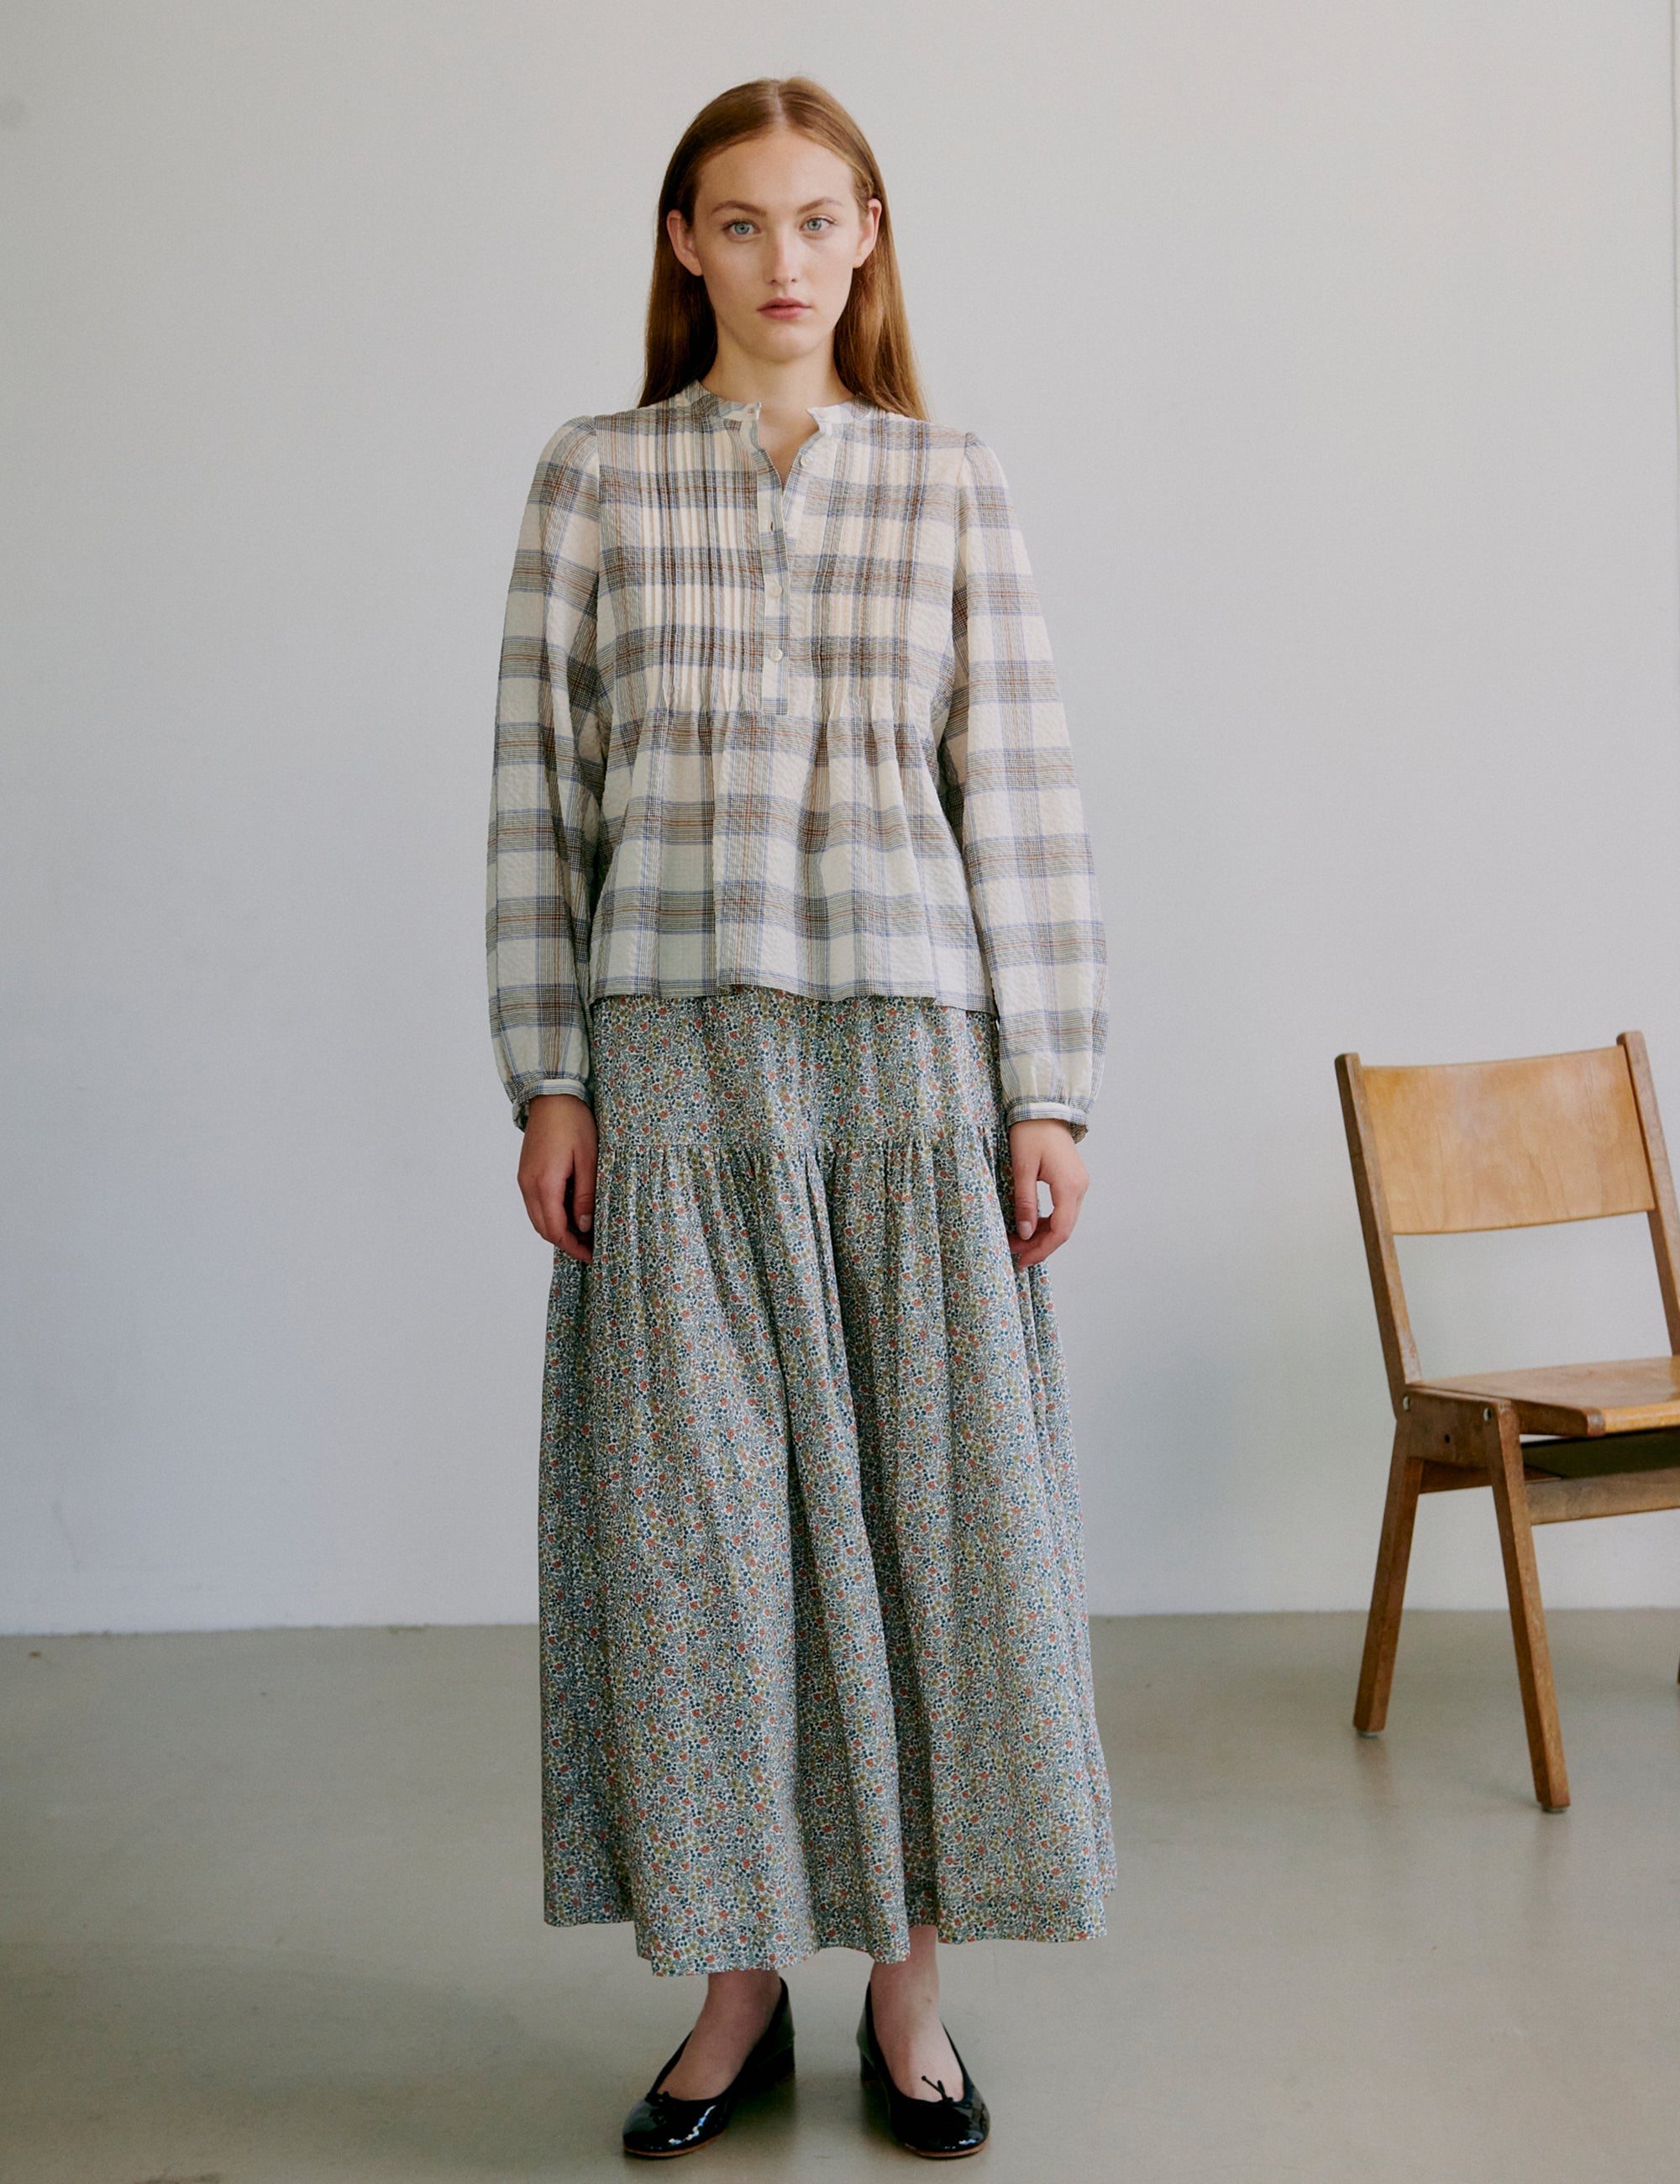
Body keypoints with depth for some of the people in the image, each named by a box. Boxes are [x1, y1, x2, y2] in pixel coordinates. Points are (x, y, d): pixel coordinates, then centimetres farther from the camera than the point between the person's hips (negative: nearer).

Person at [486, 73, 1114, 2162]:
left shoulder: (949, 482, 7)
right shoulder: (594, 477, 7)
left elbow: (1022, 793, 4)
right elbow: (540, 792, 5)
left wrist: (1049, 1093, -2)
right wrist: (547, 1080, -1)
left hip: (910, 1047, 0)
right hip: (673, 1051, 0)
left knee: (925, 1498, 3)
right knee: (687, 1513, 3)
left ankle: (907, 1972, 20)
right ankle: (737, 1981, 20)